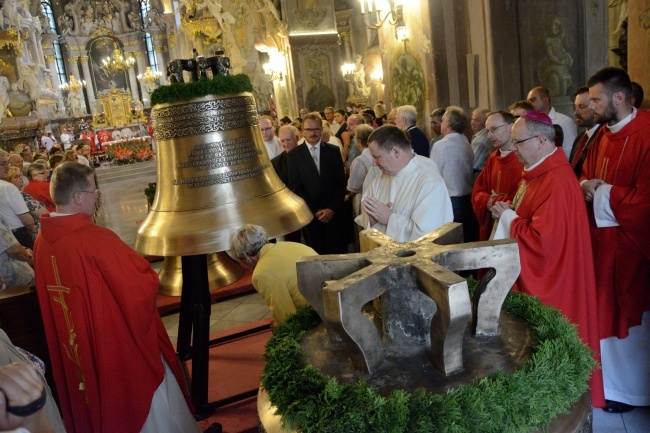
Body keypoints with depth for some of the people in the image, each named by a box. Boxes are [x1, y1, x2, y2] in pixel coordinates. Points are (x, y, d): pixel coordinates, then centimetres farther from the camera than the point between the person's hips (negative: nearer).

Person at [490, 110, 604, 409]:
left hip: (548, 284, -10)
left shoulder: (557, 183, -26)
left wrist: (508, 216, -16)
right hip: (532, 277, 10)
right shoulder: (538, 173, 7)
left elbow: (542, 240, -29)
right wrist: (506, 210, -1)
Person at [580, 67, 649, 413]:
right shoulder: (603, 135, 7)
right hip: (601, 238, 7)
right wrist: (586, 186, -5)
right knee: (603, 310, 15)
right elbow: (587, 176, 17)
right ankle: (607, 375, 33)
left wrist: (601, 192, -14)